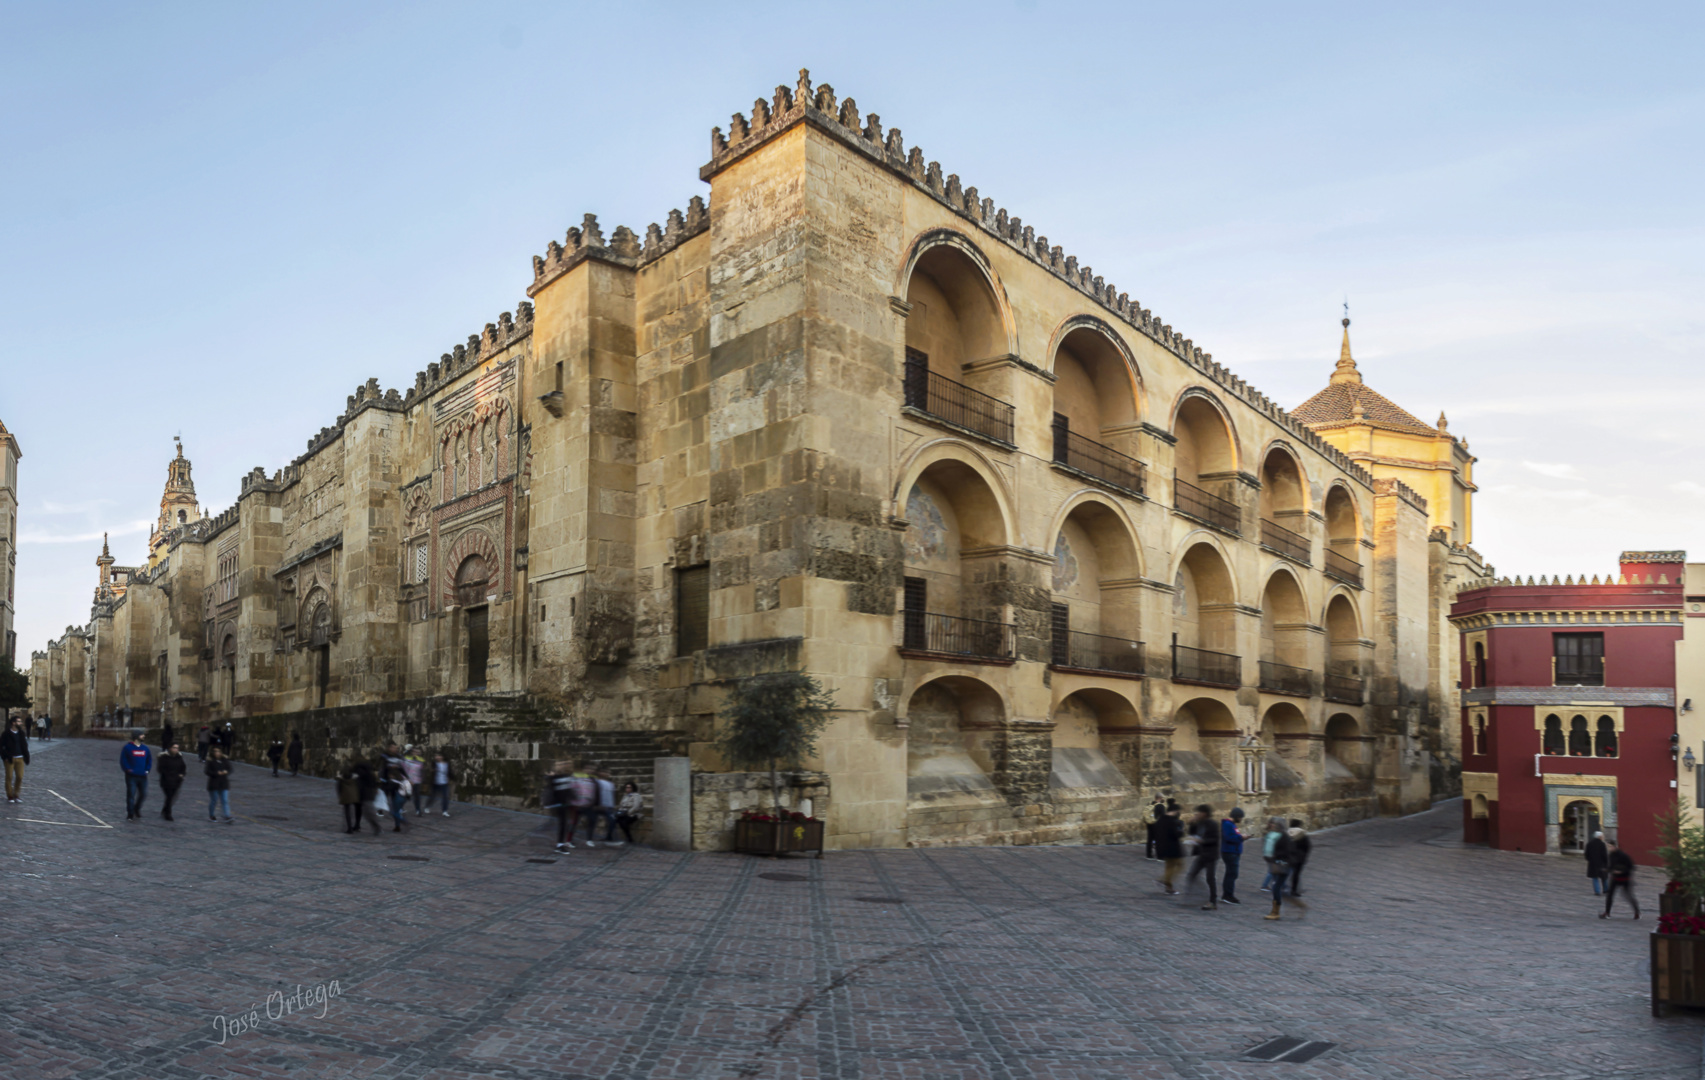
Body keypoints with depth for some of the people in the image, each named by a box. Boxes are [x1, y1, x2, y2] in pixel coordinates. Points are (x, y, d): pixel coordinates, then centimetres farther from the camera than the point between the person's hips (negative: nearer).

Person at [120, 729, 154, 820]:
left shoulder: (145, 748, 10)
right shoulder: (127, 748, -5)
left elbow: (149, 760, 18)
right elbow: (123, 761, -6)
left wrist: (147, 770, 6)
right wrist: (128, 769, -13)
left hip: (142, 776, 5)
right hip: (131, 776, -5)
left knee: (143, 794, 7)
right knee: (131, 795, -4)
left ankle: (137, 809, 30)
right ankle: (130, 815, 3)